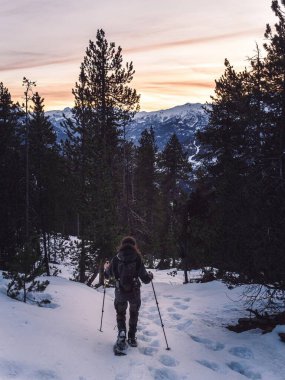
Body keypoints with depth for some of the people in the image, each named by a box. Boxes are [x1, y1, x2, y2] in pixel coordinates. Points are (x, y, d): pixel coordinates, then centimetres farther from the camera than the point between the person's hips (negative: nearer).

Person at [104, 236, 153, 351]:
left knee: (120, 313, 21)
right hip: (134, 292, 0)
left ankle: (121, 332, -1)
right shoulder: (138, 259, -11)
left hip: (120, 292, 0)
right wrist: (150, 276, 15)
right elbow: (145, 279, -8)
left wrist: (106, 267, 28)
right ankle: (132, 337, 24)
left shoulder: (116, 259, -8)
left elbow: (108, 275, 7)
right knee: (134, 314, 22)